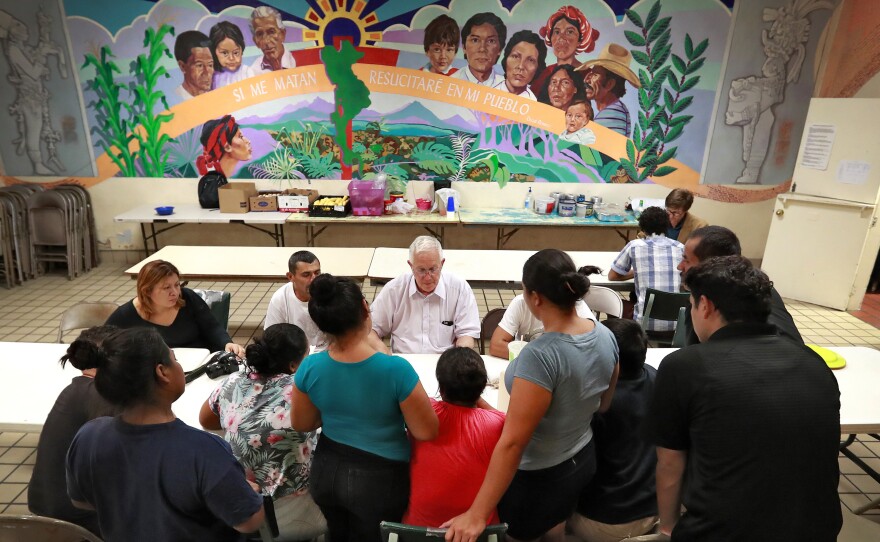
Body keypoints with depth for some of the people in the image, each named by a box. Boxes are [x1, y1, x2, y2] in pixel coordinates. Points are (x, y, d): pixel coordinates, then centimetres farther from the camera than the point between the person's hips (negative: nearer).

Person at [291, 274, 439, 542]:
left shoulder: (309, 368, -19)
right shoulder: (396, 369, -31)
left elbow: (301, 424, -1)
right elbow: (427, 432, -19)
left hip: (327, 471, 3)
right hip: (379, 479, -3)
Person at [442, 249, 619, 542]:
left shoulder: (540, 355, -34)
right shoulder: (605, 336, -10)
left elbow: (513, 442, -32)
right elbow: (603, 406, 5)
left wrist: (477, 515, -24)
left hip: (539, 477, -7)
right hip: (584, 459, 7)